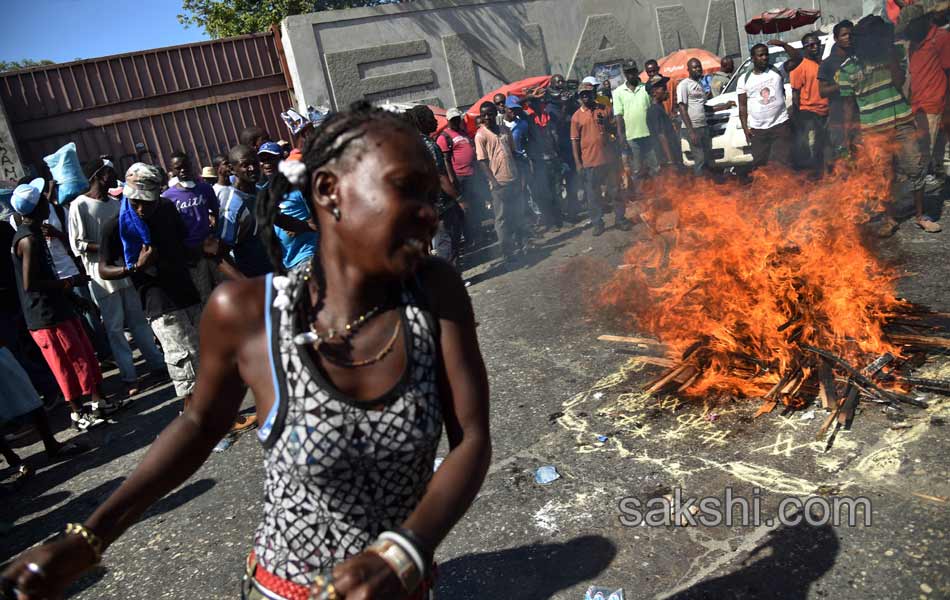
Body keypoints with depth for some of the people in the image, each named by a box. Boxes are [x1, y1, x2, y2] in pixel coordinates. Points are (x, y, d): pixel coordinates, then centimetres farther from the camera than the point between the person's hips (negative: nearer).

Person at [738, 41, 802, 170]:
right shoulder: (744, 79, 5)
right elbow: (742, 106, 5)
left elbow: (797, 58, -7)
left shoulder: (777, 70, 4)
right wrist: (745, 128, -2)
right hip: (757, 130, 1)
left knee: (784, 163, -3)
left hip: (780, 125, -1)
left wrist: (783, 44, -18)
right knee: (760, 165, 8)